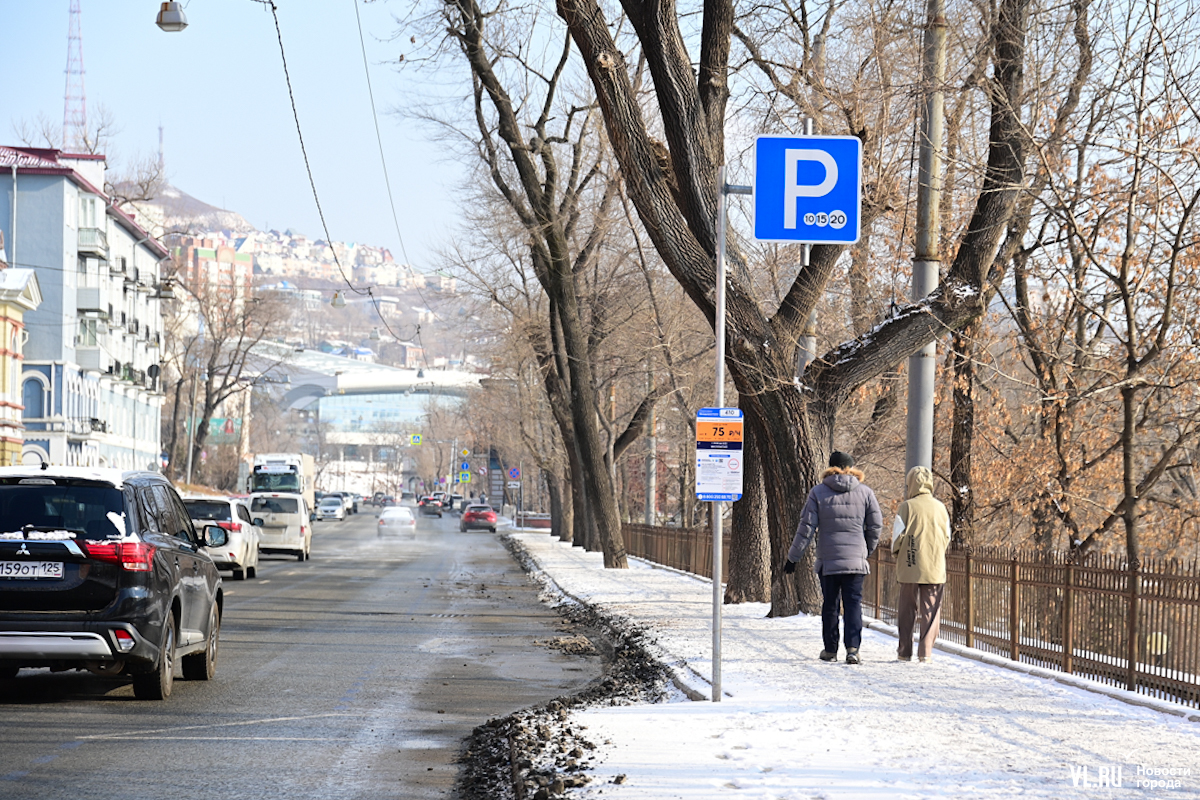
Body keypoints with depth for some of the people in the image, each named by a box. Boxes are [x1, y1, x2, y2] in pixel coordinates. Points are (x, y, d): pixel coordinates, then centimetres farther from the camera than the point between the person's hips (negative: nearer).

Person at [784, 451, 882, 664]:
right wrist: (867, 549, 22)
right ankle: (852, 647, -13)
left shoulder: (818, 492, 0)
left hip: (827, 560, 0)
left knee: (830, 605, 11)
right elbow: (876, 525, 5)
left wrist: (793, 557, 3)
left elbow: (807, 527, -3)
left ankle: (830, 649, 17)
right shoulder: (865, 492, 2)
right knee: (853, 603, 0)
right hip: (856, 559, 0)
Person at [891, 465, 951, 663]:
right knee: (931, 610, 5)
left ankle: (905, 651, 9)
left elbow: (898, 536, -5)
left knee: (908, 609, 7)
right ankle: (926, 651, -1)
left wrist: (896, 551, 14)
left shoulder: (907, 507, -7)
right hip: (935, 568, 2)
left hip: (910, 568, -2)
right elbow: (947, 537, 8)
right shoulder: (940, 507, 3)